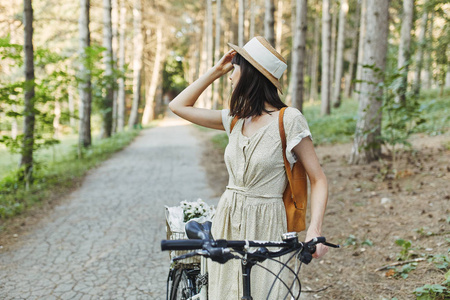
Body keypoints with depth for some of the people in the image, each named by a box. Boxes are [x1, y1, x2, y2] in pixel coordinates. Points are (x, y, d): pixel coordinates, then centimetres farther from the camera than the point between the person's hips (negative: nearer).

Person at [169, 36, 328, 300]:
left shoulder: (289, 120, -10)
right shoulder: (236, 119, 7)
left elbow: (318, 179, -10)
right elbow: (179, 105, 14)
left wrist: (315, 230, -23)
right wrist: (217, 70, 9)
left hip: (265, 228, -5)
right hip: (228, 223, 6)